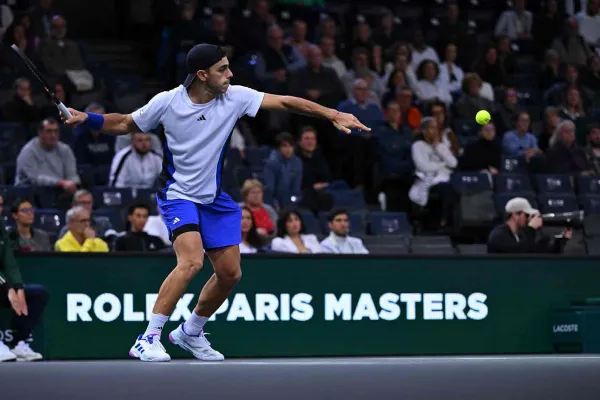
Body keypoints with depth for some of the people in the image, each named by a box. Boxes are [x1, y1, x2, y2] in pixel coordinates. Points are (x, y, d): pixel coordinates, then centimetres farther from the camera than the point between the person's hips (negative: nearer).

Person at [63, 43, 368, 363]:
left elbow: (286, 102, -12)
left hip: (215, 198, 5)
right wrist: (87, 119, -15)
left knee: (230, 273, 5)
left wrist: (333, 115, -20)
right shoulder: (167, 102, -14)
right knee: (192, 261, -27)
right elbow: (125, 124, 1)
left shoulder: (234, 97, -10)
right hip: (178, 195, -5)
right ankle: (148, 340, -22)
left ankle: (190, 332, 29)